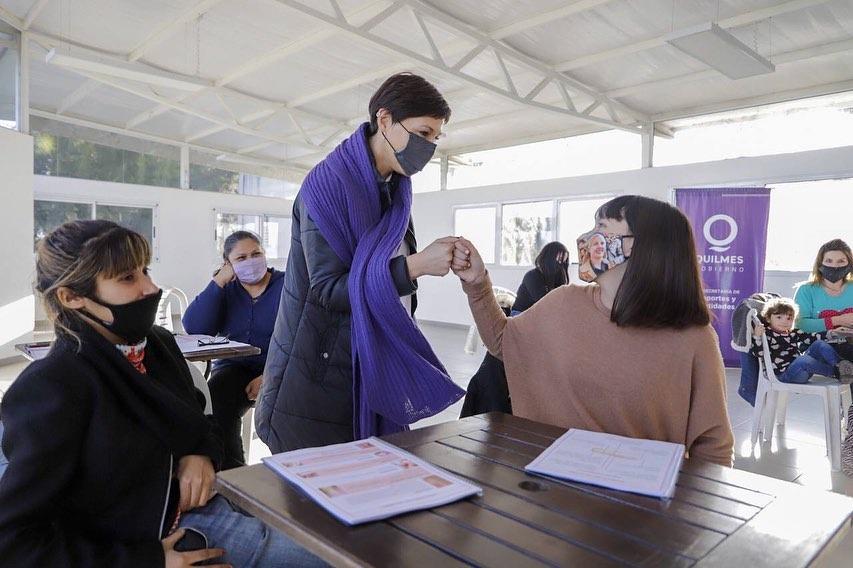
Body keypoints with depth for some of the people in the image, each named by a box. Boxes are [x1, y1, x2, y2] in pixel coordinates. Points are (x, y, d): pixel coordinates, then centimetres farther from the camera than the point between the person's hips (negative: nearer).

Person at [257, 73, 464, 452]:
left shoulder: (394, 190, 9)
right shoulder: (329, 183, -14)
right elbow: (328, 290, -20)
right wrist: (416, 265, -25)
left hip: (374, 371, 7)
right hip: (320, 375, -7)